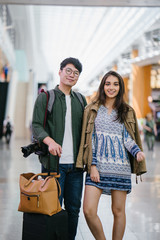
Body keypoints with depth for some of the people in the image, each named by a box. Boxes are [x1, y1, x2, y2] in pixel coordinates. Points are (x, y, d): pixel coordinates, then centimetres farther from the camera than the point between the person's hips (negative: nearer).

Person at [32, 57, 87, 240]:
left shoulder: (81, 100, 16)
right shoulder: (45, 97, 3)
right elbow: (36, 125, -5)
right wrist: (50, 141, -23)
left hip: (76, 163, 4)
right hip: (54, 162, -4)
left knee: (74, 207, 9)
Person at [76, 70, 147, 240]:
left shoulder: (127, 112, 10)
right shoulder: (92, 110, 7)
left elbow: (128, 139, 8)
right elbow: (89, 140, 4)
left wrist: (138, 152, -14)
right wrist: (92, 166, -6)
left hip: (120, 168, 1)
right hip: (98, 167, -1)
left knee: (118, 211, 6)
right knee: (88, 211, -9)